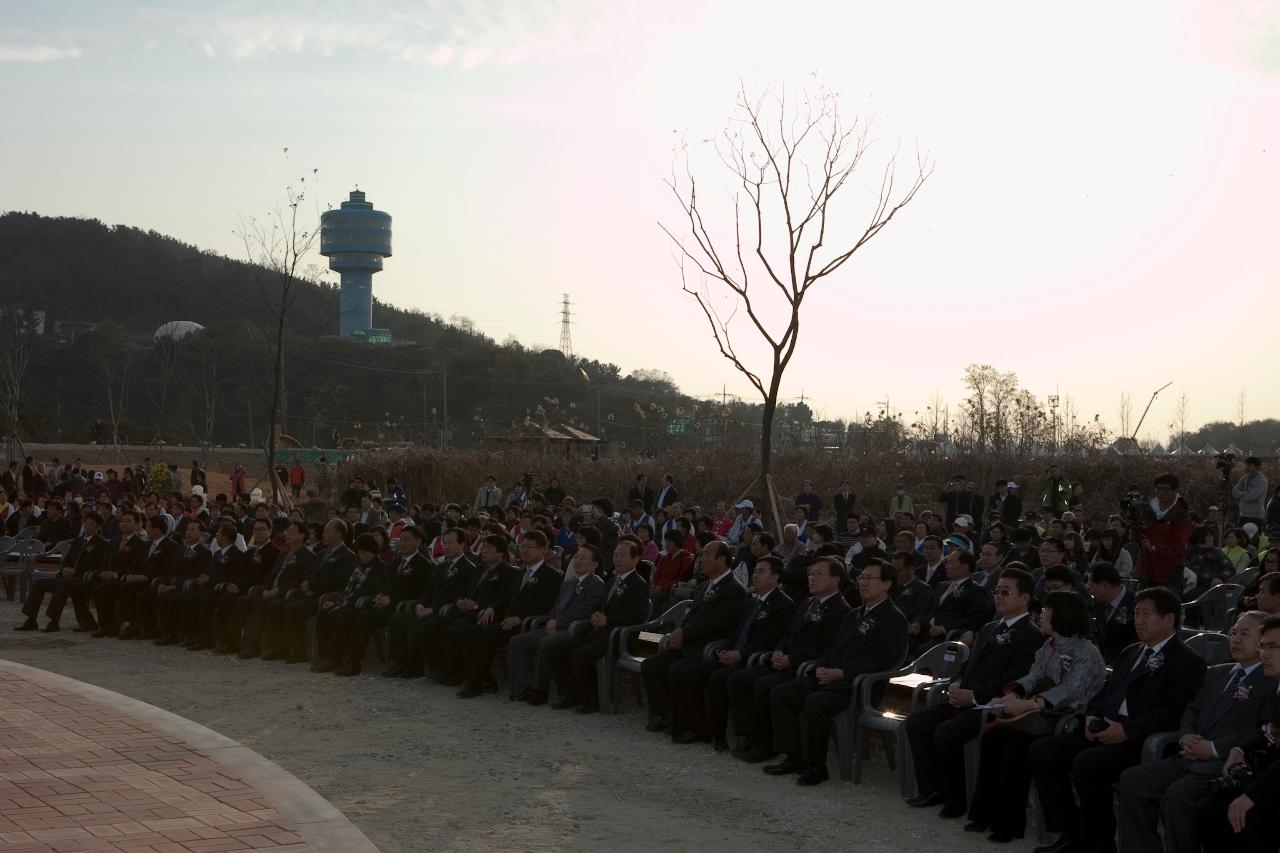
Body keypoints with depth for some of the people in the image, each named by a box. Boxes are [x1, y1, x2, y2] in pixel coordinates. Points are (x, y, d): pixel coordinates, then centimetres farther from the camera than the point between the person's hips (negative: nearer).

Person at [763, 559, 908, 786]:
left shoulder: (894, 619, -4)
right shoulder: (854, 615, 25)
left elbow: (885, 660, -16)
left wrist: (841, 673, -18)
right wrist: (820, 668, 2)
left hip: (858, 687, -9)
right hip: (829, 679, 9)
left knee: (815, 702, -33)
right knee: (780, 694, -2)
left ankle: (816, 766, -19)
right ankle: (794, 757, 0)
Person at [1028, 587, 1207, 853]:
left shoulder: (1187, 661, -3)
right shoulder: (1131, 653, 24)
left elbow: (1174, 712, -15)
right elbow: (1104, 693, 26)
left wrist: (1126, 730, -21)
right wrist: (1093, 717, 3)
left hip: (1139, 741, -8)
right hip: (1104, 731, 8)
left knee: (1087, 762, -32)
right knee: (1042, 750, -8)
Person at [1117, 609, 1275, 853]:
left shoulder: (1271, 682, -1)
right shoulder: (1216, 673, 26)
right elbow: (1192, 710, 24)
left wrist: (1214, 748, -16)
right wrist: (1186, 737, 1)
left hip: (1226, 764, -8)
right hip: (1191, 759, 8)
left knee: (1177, 795, -32)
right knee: (1131, 780, -10)